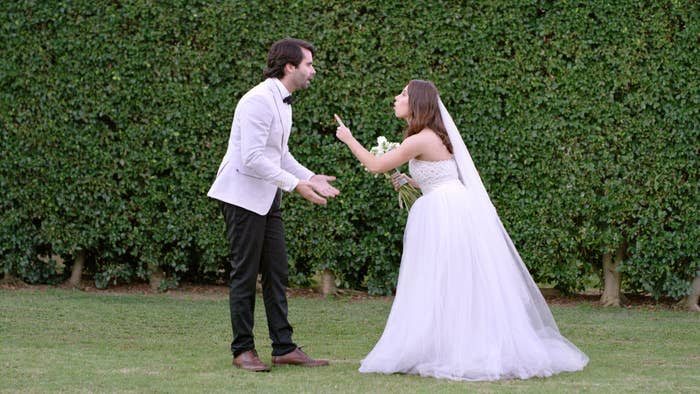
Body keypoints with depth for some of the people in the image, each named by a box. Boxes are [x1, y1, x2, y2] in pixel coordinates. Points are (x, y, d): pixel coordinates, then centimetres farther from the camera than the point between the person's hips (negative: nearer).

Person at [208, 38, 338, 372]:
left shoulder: (283, 101, 13)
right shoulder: (259, 100, -18)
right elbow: (253, 158, -25)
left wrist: (311, 178, 10)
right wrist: (296, 185, -23)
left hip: (267, 197, 9)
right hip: (243, 196, -9)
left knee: (277, 273, 8)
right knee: (245, 274, -2)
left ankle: (284, 347, 11)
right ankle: (243, 350, 7)